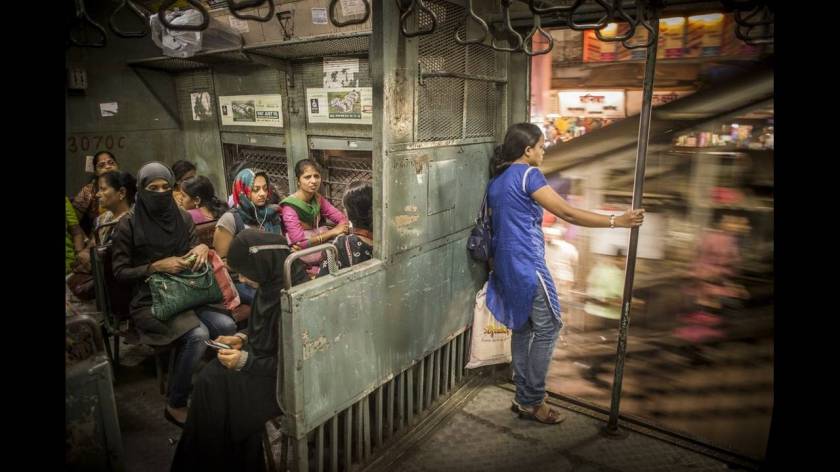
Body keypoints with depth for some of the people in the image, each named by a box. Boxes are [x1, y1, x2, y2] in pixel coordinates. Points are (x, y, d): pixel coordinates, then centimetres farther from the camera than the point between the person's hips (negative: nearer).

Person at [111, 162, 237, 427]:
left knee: (228, 326, -22)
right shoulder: (129, 225, -6)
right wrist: (157, 266, -17)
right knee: (197, 334, -29)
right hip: (149, 300, -4)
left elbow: (194, 253, 13)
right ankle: (175, 405, -9)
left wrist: (203, 248, -11)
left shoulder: (183, 218, 7)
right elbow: (119, 271, -4)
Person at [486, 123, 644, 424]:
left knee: (521, 327, 13)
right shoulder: (528, 174, -11)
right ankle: (532, 402, 7)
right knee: (547, 328, 0)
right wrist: (616, 221, -13)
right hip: (527, 265, -9)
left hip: (505, 264, 9)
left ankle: (523, 398, 20)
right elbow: (567, 213, -16)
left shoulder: (496, 180, 15)